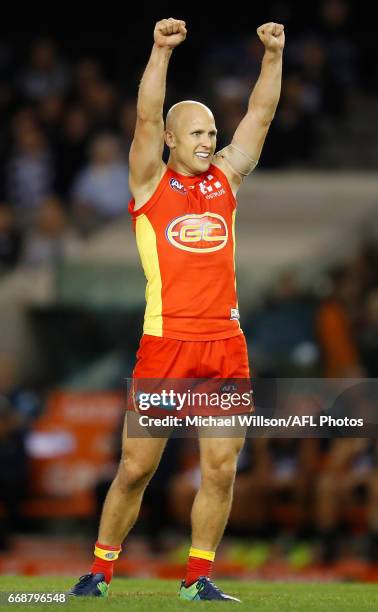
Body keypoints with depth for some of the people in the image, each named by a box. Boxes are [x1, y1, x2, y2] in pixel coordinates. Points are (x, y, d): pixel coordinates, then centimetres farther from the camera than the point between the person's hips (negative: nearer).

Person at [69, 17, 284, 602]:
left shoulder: (226, 177, 14)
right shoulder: (151, 181, 5)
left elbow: (261, 113, 9)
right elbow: (146, 118, -9)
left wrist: (274, 56, -3)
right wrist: (161, 52, -18)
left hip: (226, 344, 3)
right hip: (165, 343, -3)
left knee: (221, 469, 0)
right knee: (135, 468, 1)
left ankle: (198, 578, 9)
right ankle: (100, 569, 14)